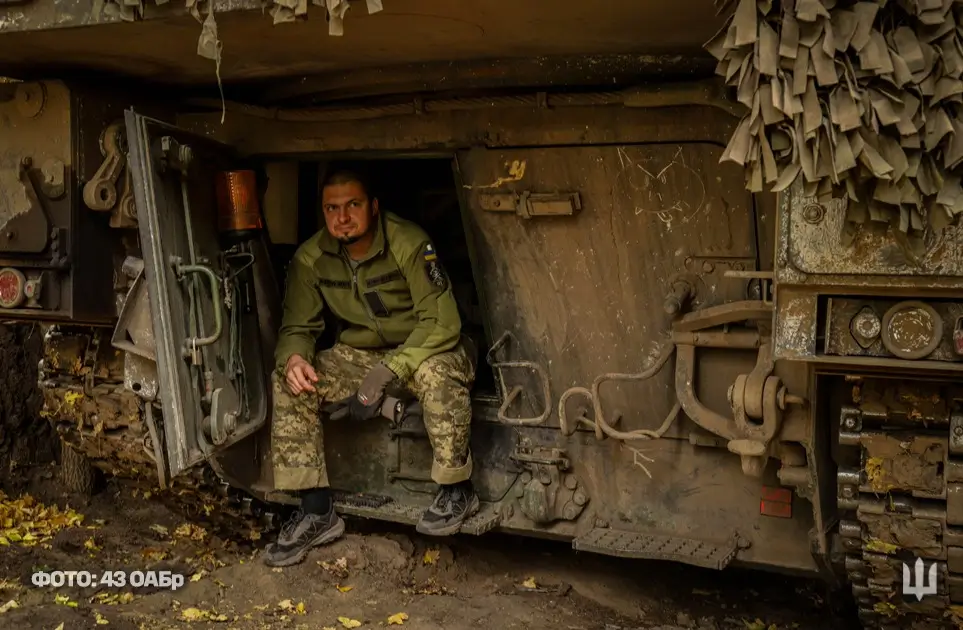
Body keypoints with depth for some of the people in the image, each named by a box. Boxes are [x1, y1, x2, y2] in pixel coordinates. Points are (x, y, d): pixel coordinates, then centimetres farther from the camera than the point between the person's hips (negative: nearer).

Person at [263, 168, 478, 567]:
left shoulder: (409, 244, -23)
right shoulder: (311, 258, -8)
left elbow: (442, 322, -25)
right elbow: (297, 327, -1)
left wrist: (388, 370, -33)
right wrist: (293, 358, -27)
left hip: (425, 347, -5)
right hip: (361, 352, 5)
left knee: (437, 372, -39)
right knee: (286, 382, -16)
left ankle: (457, 491, -17)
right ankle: (317, 511, -10)